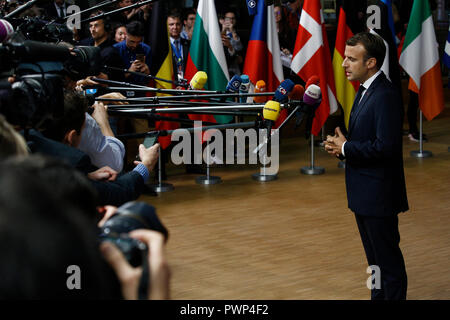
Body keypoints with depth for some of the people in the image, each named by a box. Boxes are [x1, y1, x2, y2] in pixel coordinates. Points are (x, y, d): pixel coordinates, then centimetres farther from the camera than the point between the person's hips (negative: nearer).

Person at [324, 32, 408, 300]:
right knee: (375, 258, 19)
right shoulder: (365, 90, 12)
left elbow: (385, 146, -26)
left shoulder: (386, 96, -20)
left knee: (388, 260, -2)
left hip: (379, 195, -10)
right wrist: (340, 145, 1)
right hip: (365, 195, 10)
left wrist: (346, 148, -15)